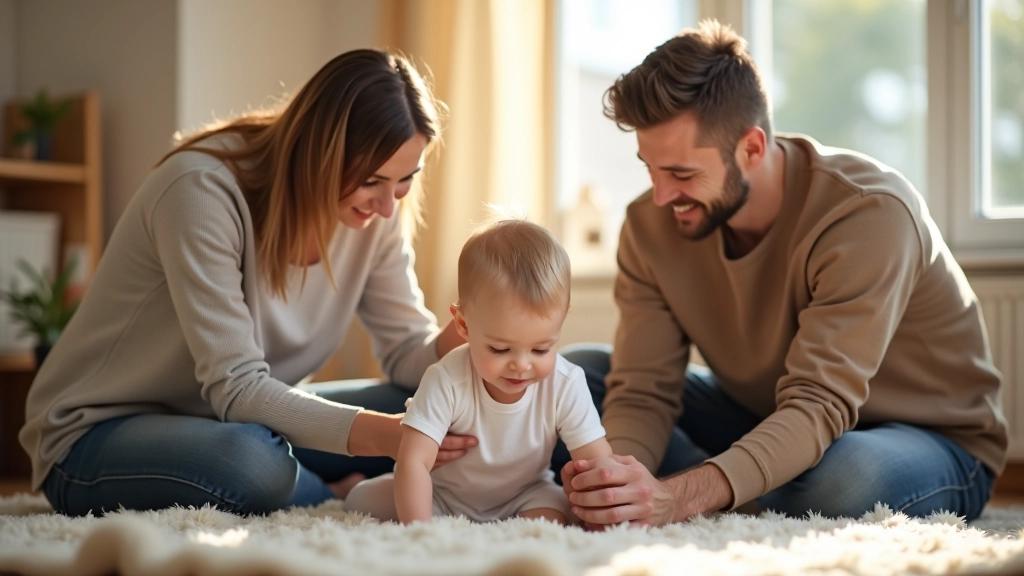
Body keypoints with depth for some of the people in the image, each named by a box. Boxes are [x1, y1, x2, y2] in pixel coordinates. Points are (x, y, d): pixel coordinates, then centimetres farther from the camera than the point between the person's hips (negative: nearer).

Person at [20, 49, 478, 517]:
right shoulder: (204, 191, -27)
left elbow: (408, 350, -2)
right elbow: (237, 389, -30)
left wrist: (454, 344, -27)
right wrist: (388, 434, -40)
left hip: (243, 425, 6)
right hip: (99, 435, -6)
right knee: (253, 463, -38)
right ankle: (340, 496, -10)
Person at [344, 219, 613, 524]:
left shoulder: (566, 386, -23)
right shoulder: (447, 381, -30)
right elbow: (413, 461, -33)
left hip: (524, 497, 0)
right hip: (443, 498, 0)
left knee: (551, 519, -29)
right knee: (363, 500, -19)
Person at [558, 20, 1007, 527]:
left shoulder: (870, 214, -31)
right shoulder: (651, 225, -12)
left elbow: (819, 407, -37)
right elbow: (643, 391, -14)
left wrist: (678, 497, -53)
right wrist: (614, 478, -39)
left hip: (935, 442, -4)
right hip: (761, 422, 5)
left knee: (847, 476, -41)